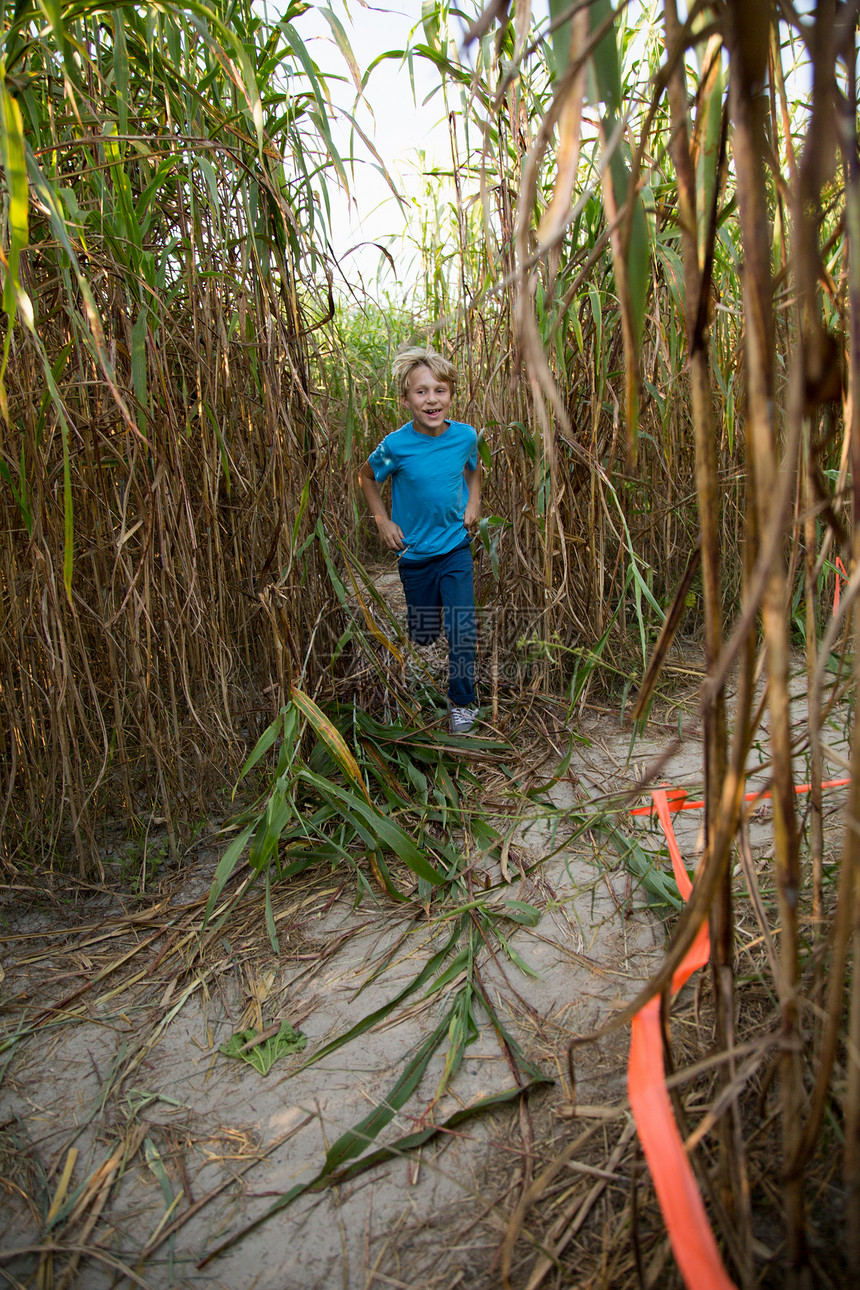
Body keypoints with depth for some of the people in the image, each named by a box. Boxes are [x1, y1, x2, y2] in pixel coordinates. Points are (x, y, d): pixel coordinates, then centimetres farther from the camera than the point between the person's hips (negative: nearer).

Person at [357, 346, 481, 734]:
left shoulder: (465, 435, -9)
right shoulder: (396, 445, -16)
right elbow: (366, 477, 3)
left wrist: (473, 501, 0)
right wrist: (383, 521, -3)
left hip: (456, 546, 1)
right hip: (414, 552, 0)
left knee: (462, 628, -5)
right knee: (422, 633, 12)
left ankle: (462, 701, 13)